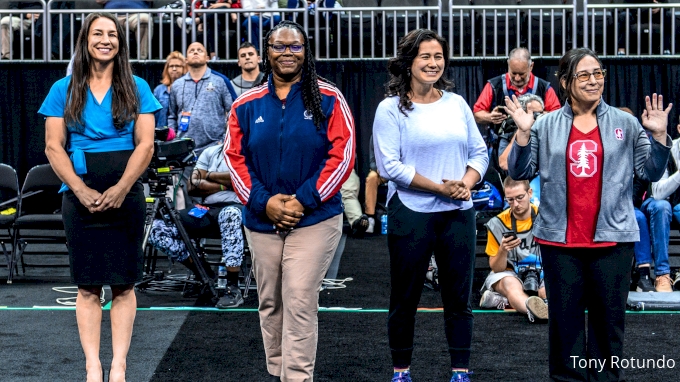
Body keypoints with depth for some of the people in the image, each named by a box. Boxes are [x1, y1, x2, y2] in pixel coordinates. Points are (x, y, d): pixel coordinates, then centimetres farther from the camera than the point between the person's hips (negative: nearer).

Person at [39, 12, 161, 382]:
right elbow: (54, 147, 1)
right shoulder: (63, 90, 6)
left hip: (126, 196, 0)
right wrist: (82, 191, -12)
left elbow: (145, 144, -2)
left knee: (124, 285, 1)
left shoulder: (136, 88, 5)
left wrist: (120, 190, -14)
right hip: (80, 197, 0)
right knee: (88, 287, 2)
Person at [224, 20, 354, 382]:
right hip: (261, 220, 3)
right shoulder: (246, 104, 6)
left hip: (315, 219, -3)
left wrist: (304, 200, -13)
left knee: (299, 303, -8)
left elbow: (342, 155, -7)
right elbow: (235, 157, 4)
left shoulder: (328, 99, -2)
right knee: (270, 302, 12)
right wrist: (263, 202, -10)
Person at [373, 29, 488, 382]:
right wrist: (440, 187, -17)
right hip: (411, 215, -3)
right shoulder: (391, 109, -5)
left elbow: (479, 152, 9)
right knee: (404, 299, 7)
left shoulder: (457, 103, 8)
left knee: (459, 297, 8)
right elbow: (389, 165, -13)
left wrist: (466, 183, -11)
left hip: (458, 214, 4)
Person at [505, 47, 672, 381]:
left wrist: (658, 135, -10)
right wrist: (523, 133, -10)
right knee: (565, 316, 9)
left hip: (612, 237, 0)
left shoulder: (626, 124, 3)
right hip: (559, 239, 0)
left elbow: (651, 172, 3)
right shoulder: (545, 126, 3)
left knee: (609, 315, 7)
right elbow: (520, 172, 2)